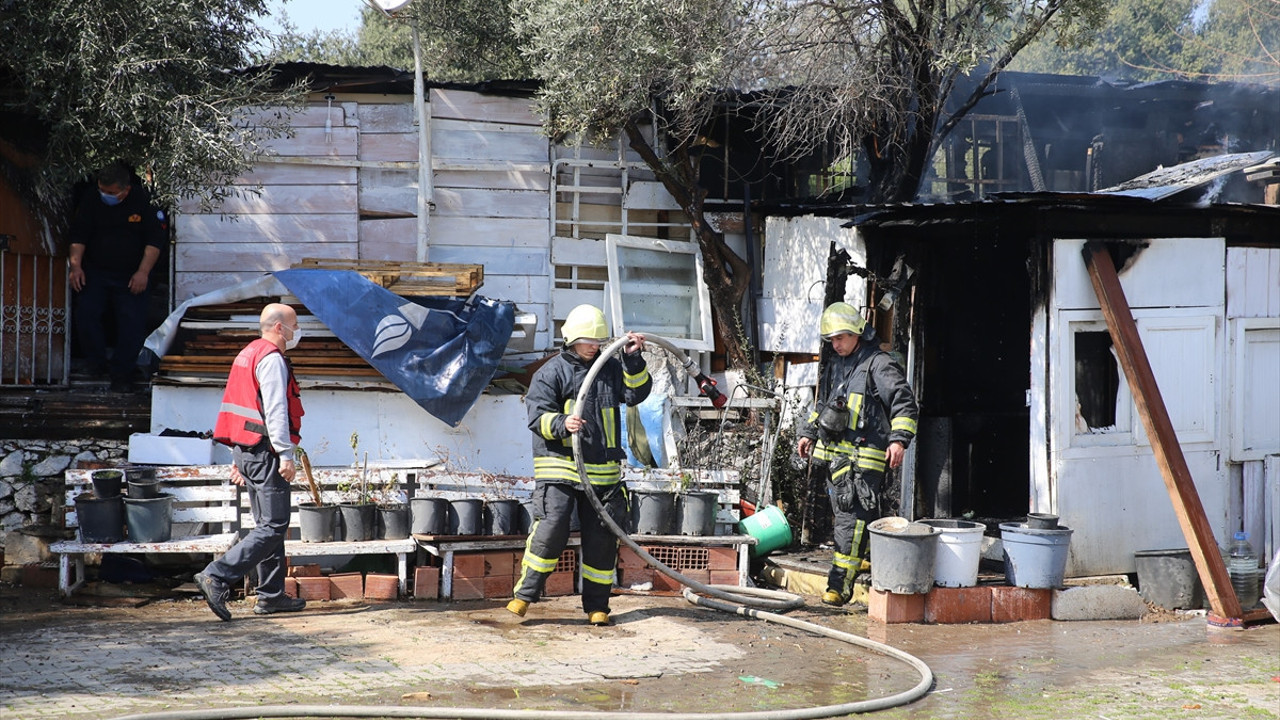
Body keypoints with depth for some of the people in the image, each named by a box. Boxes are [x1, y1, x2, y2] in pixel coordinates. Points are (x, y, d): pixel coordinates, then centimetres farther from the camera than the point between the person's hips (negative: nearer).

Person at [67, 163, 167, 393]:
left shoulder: (144, 202, -8)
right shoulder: (90, 202, -1)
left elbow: (156, 239, -8)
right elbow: (77, 236, 1)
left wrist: (143, 272, -16)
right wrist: (76, 266, -13)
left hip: (131, 276, -2)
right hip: (95, 271, 2)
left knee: (133, 321, -12)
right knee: (86, 313, -15)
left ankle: (122, 374, 0)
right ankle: (97, 364, 3)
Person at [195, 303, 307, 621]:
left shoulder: (248, 355, 19)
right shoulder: (272, 360, -12)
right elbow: (275, 412, -20)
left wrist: (238, 458, 24)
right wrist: (286, 455, -21)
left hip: (246, 451, 10)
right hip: (265, 452, -10)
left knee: (269, 524, 14)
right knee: (273, 526, -10)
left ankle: (272, 595, 17)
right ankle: (217, 577, -18)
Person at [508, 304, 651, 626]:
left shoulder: (611, 368, 15)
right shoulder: (551, 372, 1)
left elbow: (636, 393, 7)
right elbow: (538, 416, -6)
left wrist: (633, 359, -4)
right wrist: (562, 424, -26)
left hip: (603, 471, 4)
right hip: (560, 467, -4)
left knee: (601, 538, 5)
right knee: (551, 529, -16)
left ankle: (596, 605, 16)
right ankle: (525, 595, -3)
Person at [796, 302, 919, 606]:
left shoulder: (878, 364, -6)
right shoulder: (834, 366, 19)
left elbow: (904, 403, -10)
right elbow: (821, 406, 32)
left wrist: (898, 439, -20)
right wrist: (809, 433, 23)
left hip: (863, 457, -8)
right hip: (833, 454, 8)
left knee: (851, 518, -11)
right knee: (862, 516, 13)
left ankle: (840, 585, -12)